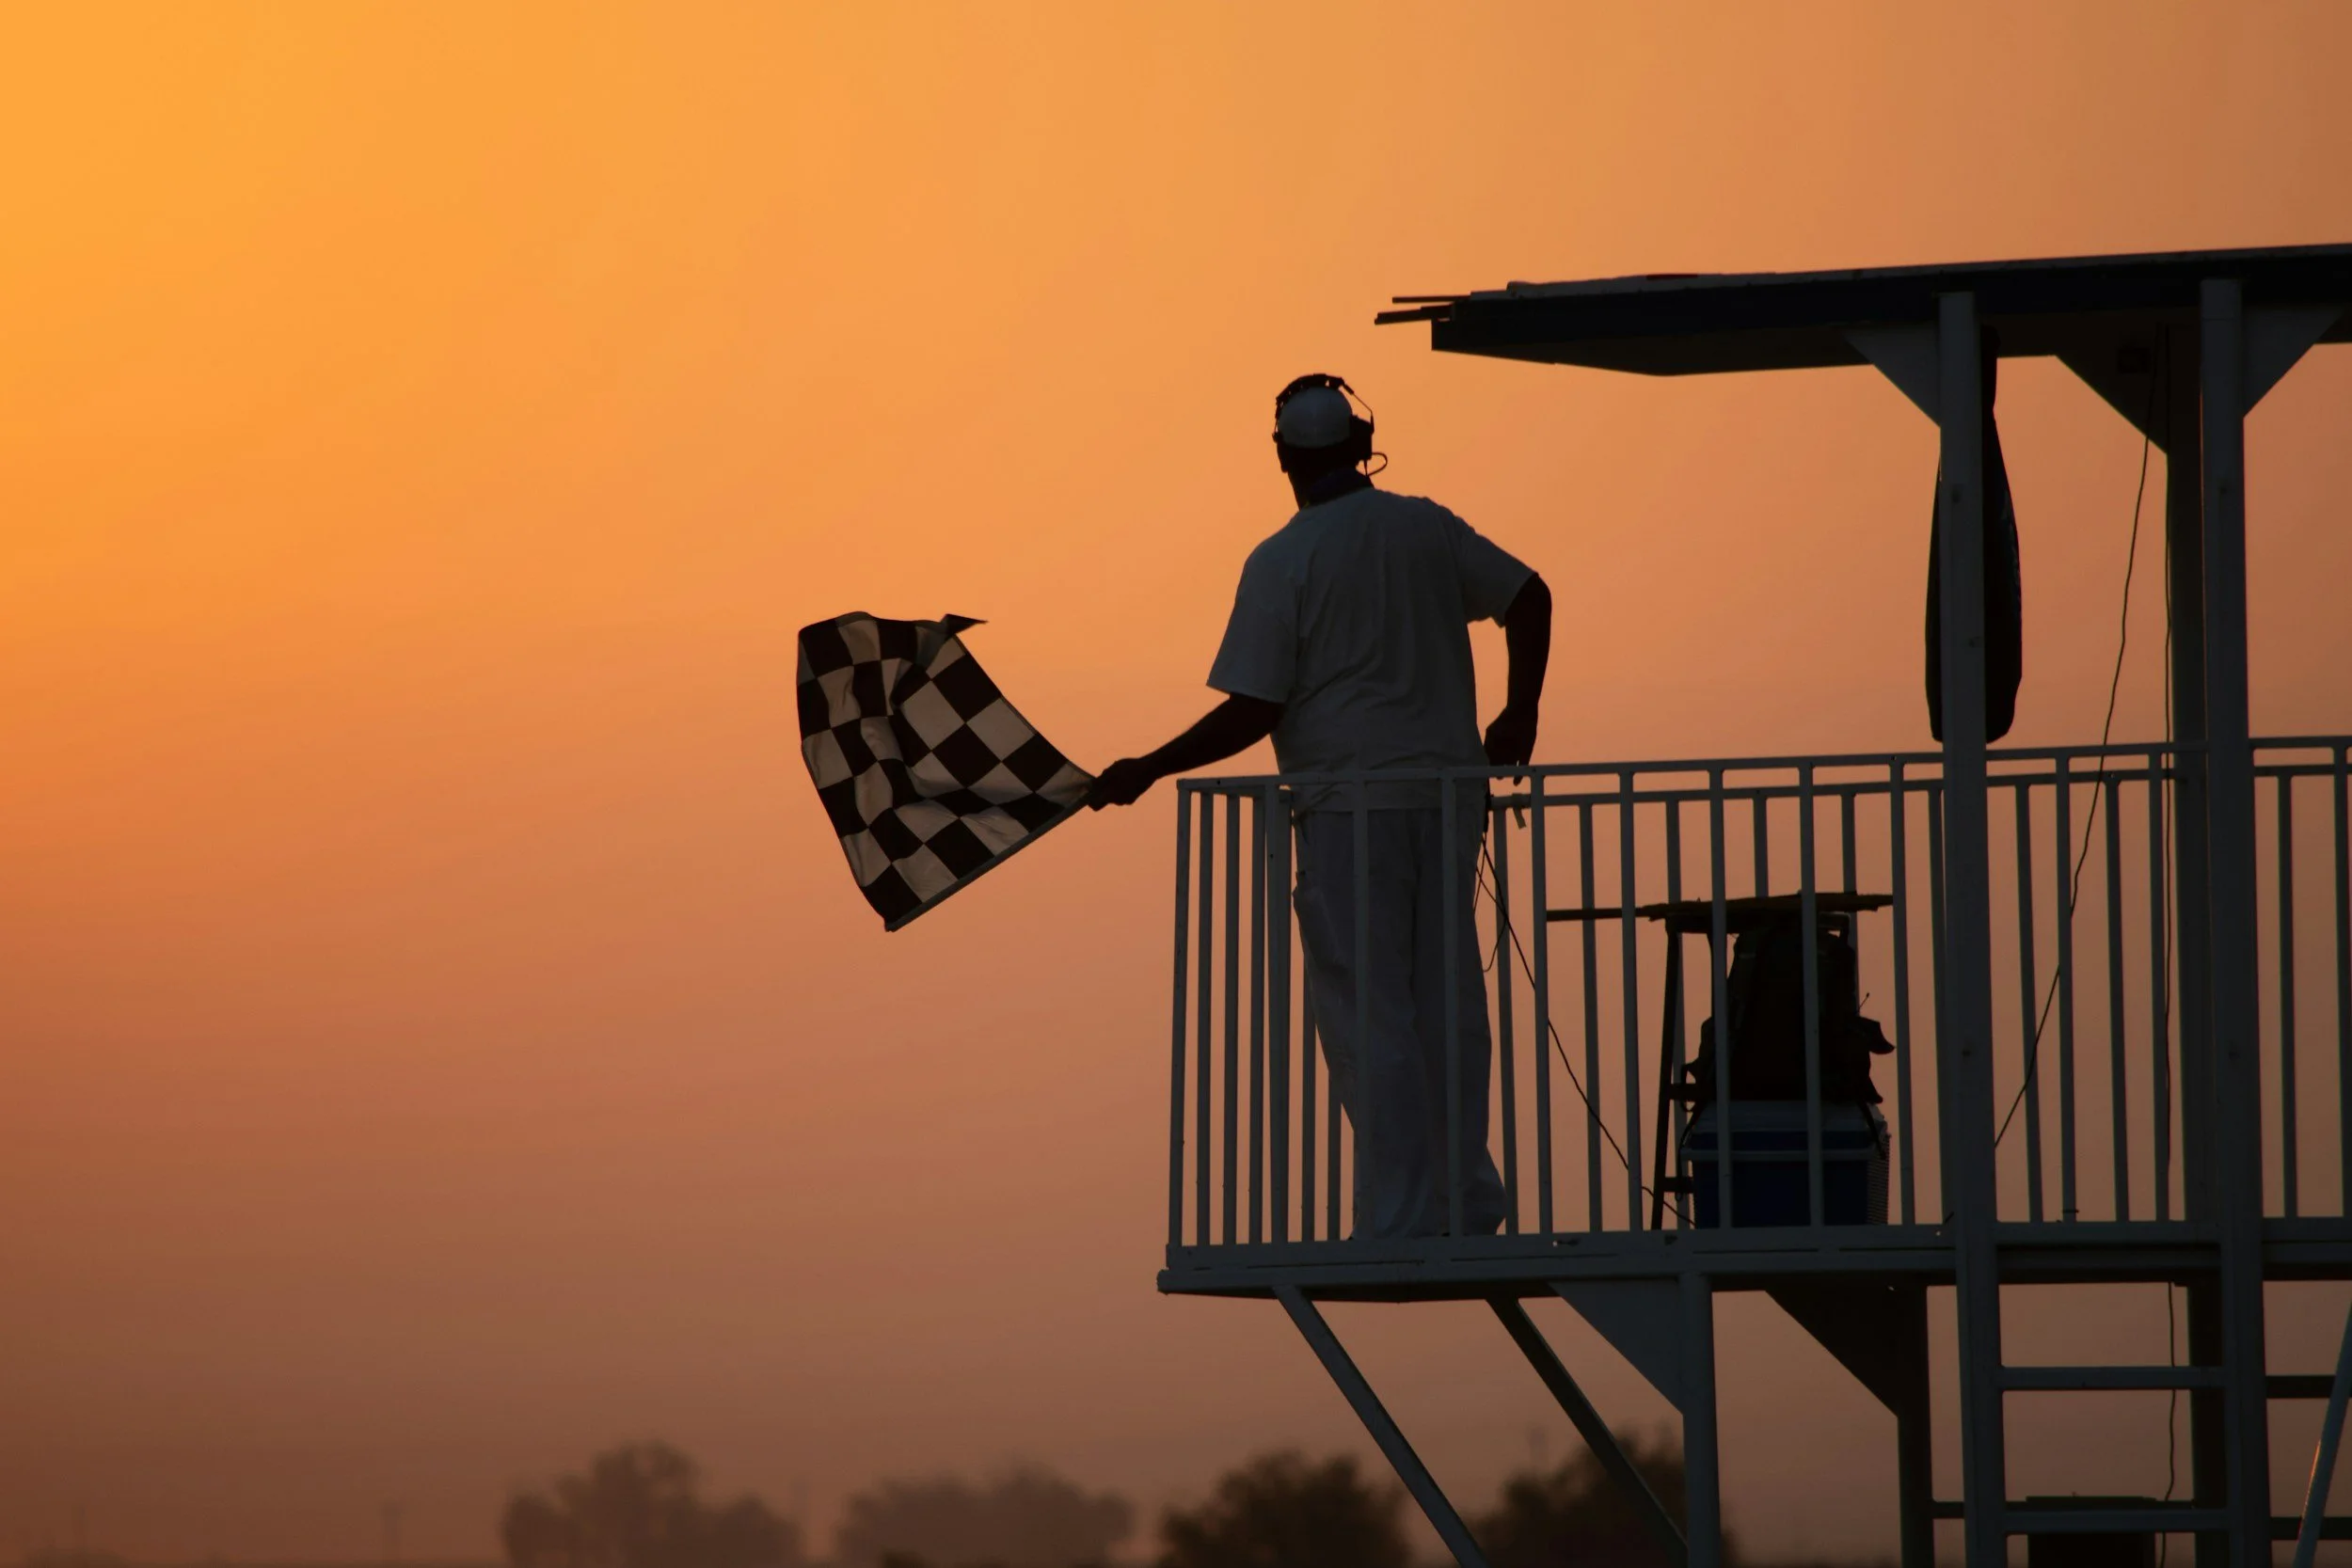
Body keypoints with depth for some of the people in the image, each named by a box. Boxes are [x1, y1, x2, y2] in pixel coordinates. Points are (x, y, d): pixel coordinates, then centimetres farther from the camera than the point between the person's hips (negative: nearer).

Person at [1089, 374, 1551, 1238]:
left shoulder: (1281, 563, -7)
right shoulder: (1429, 527, 7)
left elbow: (1251, 714, -11)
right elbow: (1528, 596, 10)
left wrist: (1145, 771, -1)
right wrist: (1518, 713, 19)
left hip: (1349, 808, -5)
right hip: (1451, 792, 5)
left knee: (1367, 1014, -2)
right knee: (1448, 1000, 12)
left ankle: (1401, 1217, -4)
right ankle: (1468, 1197, 14)